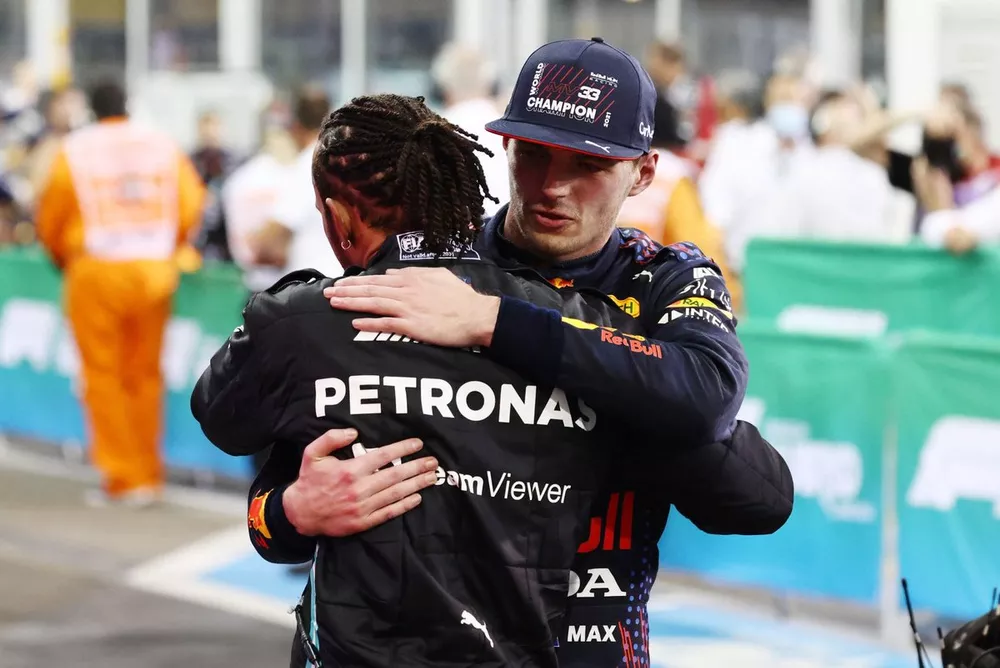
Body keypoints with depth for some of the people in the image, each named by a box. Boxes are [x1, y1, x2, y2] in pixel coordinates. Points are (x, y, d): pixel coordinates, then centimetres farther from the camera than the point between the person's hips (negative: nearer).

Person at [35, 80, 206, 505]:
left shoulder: (75, 150, -2)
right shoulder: (164, 147, 4)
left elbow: (50, 222, 1)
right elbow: (191, 207, 1)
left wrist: (64, 262, 20)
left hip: (96, 272, -3)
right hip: (154, 273, 3)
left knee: (103, 375, 3)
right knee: (145, 374, 11)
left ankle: (121, 477, -1)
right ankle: (149, 476, 13)